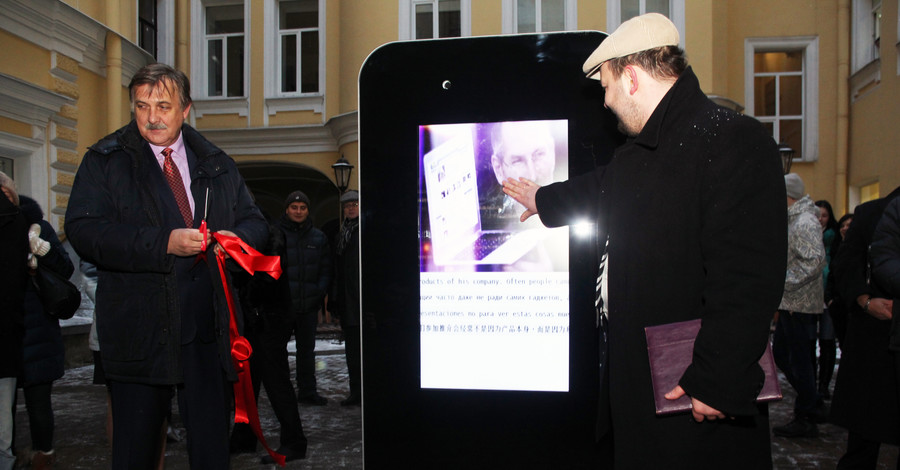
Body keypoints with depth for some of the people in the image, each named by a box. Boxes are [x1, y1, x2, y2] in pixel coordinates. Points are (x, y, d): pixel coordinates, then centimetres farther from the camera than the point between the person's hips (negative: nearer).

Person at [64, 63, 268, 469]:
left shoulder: (217, 164, 12)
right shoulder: (105, 160, 3)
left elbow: (254, 222, 16)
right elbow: (83, 230, -10)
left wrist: (235, 237, -9)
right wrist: (163, 242, -20)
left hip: (208, 329, 2)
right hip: (138, 328, -2)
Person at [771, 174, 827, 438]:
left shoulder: (805, 223, -15)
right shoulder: (794, 221, 16)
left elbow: (815, 261, -25)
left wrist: (785, 283, -23)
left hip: (800, 304, -10)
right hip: (791, 304, 10)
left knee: (800, 361, -1)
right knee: (781, 355, 16)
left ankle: (806, 421, 10)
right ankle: (813, 406, 28)